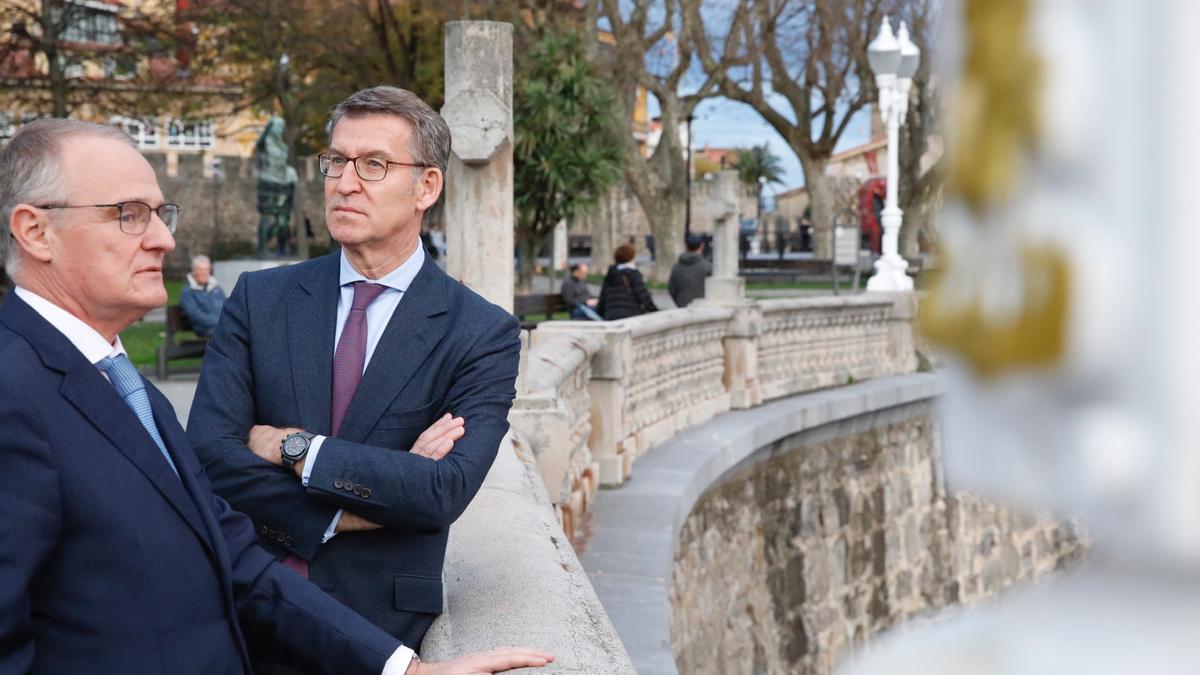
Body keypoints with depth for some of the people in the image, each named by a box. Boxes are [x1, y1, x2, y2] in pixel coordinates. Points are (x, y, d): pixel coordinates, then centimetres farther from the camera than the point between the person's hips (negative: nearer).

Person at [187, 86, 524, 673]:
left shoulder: (483, 334, -8)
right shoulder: (259, 299, -1)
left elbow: (447, 490, -21)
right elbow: (207, 451, -12)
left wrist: (294, 448, -17)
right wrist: (348, 513, -19)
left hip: (382, 625, -2)